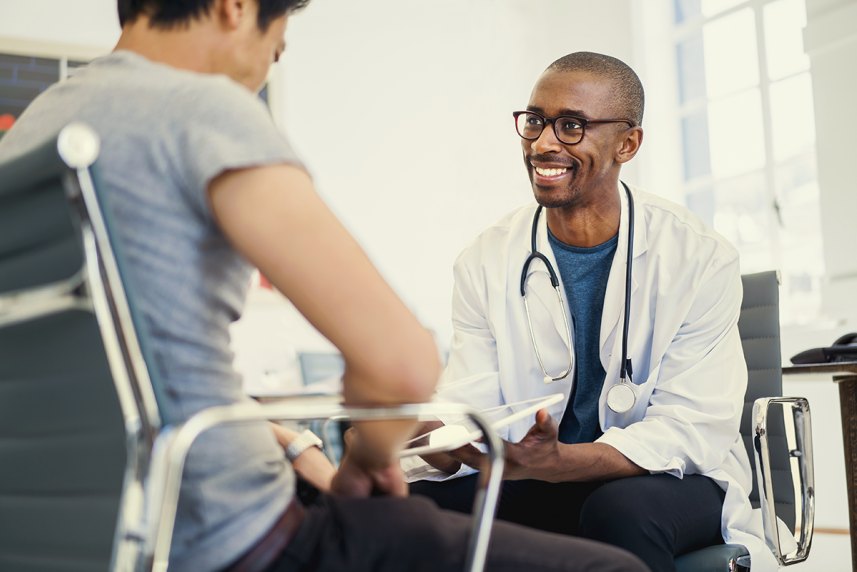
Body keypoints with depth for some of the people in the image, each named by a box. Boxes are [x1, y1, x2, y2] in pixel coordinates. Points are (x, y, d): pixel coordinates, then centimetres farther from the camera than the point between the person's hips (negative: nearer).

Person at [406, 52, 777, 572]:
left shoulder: (701, 259, -11)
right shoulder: (486, 262, -2)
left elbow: (691, 430, -18)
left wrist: (553, 462, -36)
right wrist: (436, 439, -34)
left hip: (672, 485, -2)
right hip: (538, 489, 3)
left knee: (621, 508, -37)